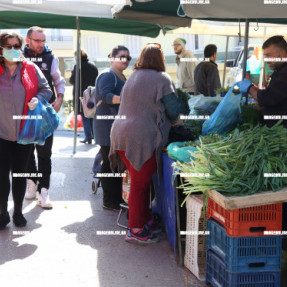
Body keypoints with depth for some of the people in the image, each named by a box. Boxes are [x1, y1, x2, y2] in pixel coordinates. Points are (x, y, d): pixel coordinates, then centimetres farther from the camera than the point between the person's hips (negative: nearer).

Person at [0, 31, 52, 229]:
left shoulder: (31, 69, 2)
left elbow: (46, 89, 6)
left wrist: (37, 100, -12)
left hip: (25, 131, 1)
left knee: (20, 173, 11)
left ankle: (18, 212, 25)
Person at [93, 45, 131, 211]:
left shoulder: (122, 77, 18)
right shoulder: (107, 75, -12)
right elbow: (105, 96, -26)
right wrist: (124, 99, -39)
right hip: (108, 126, -10)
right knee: (110, 163, -5)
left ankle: (117, 198, 21)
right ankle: (109, 201, 3)